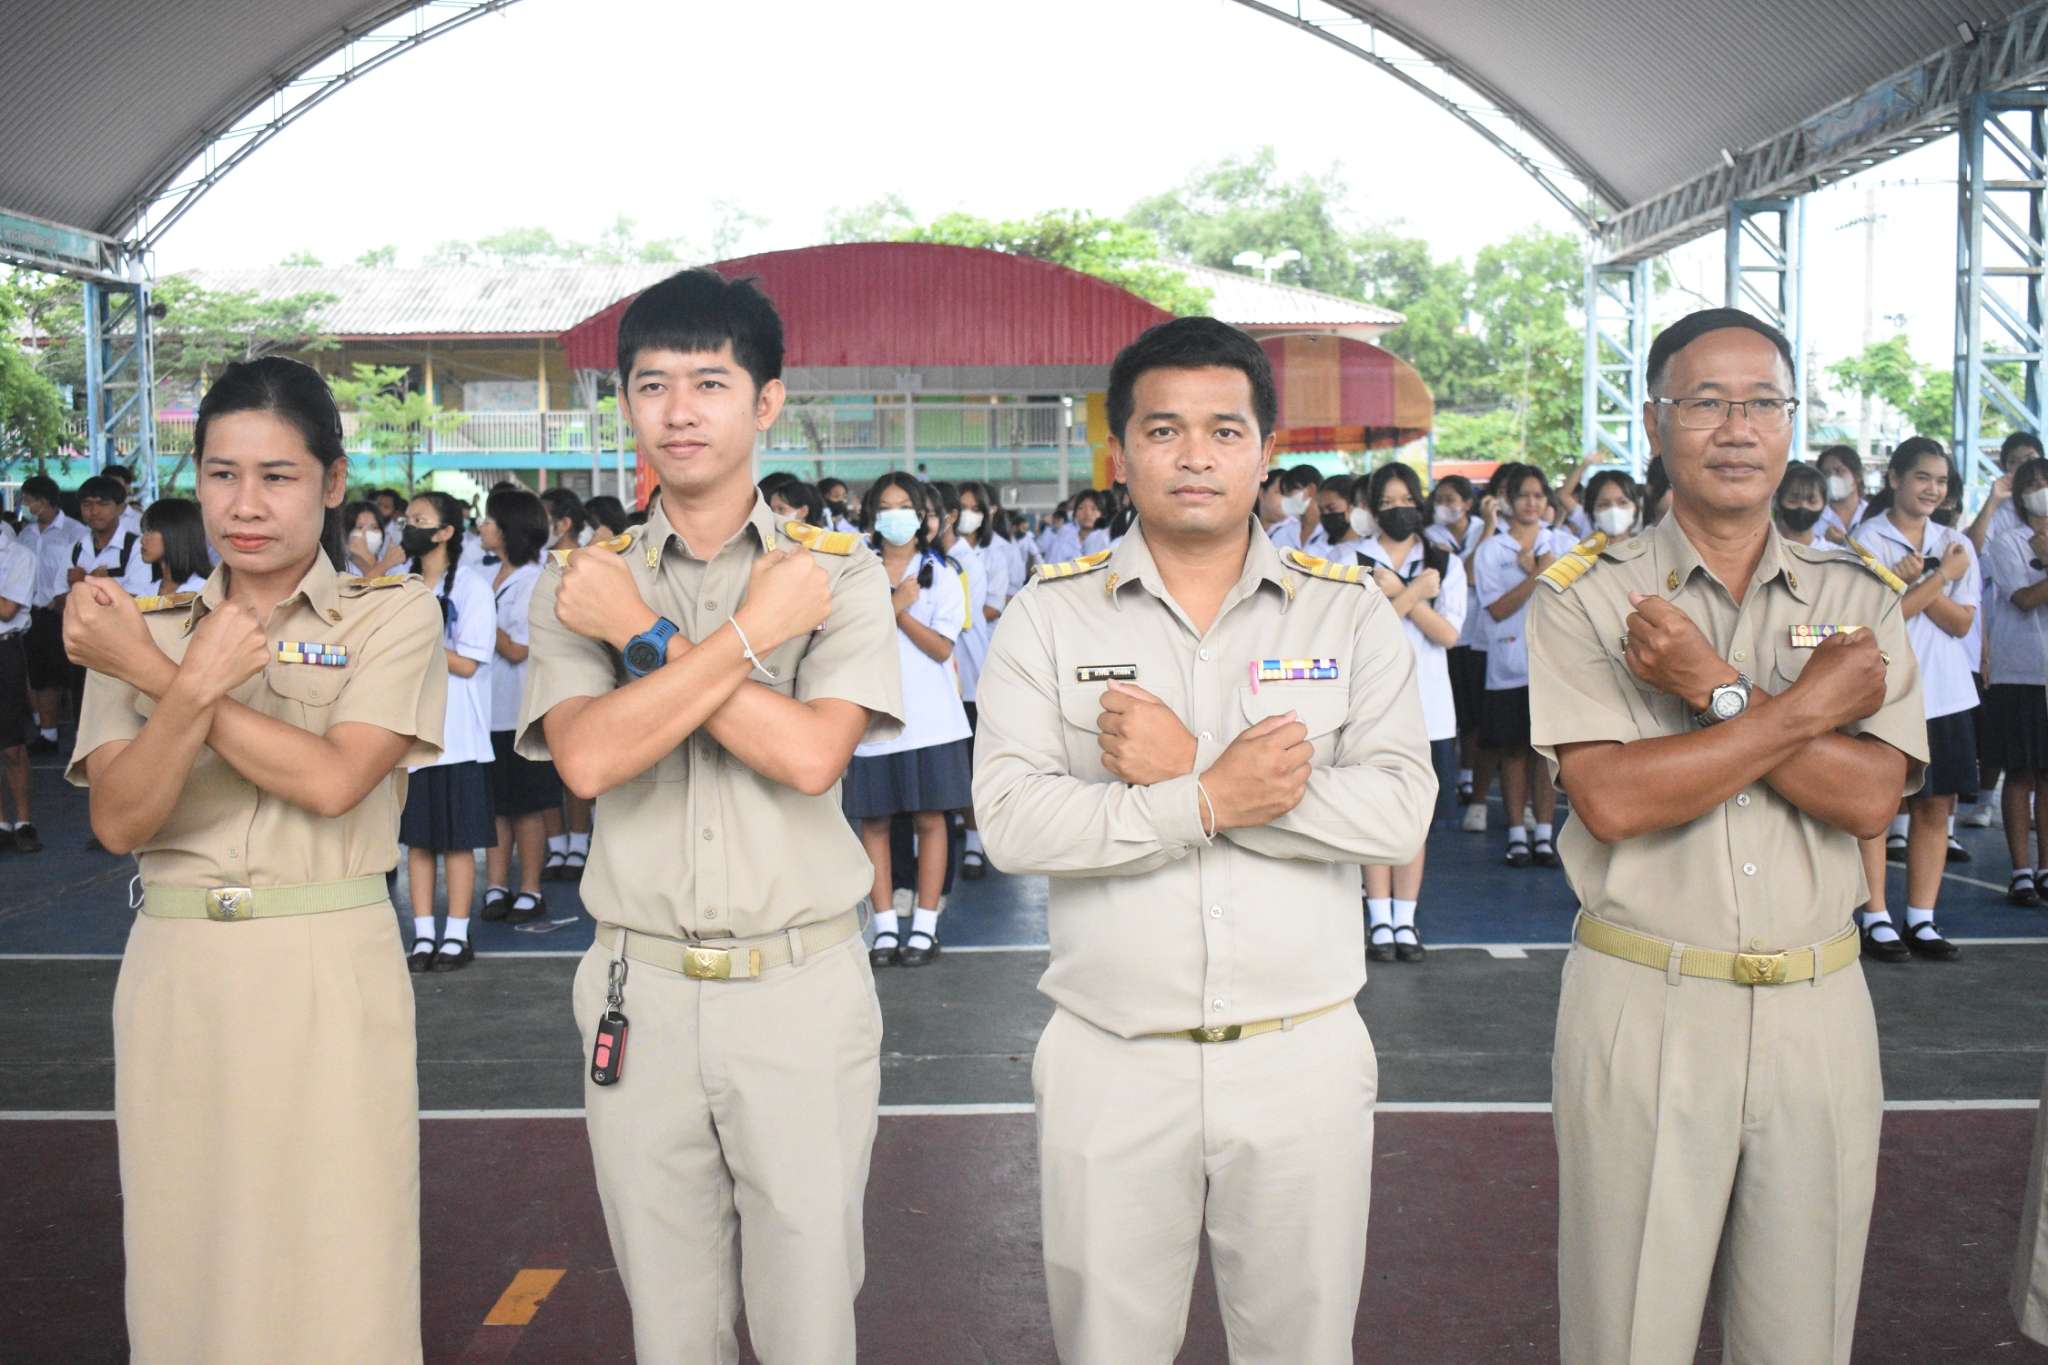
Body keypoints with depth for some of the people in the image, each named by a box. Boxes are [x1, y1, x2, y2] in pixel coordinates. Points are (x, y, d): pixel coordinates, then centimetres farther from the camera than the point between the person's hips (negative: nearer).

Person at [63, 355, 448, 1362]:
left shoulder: (393, 613, 0)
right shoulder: (145, 629, 9)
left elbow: (333, 780, -14)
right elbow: (119, 823, -2)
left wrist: (151, 671, -12)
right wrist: (193, 686, -18)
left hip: (330, 970, -3)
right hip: (175, 973, 3)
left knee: (334, 1273, 1)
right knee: (184, 1269, 11)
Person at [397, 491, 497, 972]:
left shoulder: (472, 585, -5)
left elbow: (467, 663, -11)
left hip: (457, 736, -5)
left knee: (458, 840, 1)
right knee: (416, 839, 7)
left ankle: (457, 936, 10)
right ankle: (423, 937, 14)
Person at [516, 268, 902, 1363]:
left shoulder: (838, 574, 0)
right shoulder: (579, 585, 4)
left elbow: (811, 754, -17)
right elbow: (588, 759, -14)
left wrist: (645, 634, -12)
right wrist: (747, 633, -16)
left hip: (802, 990, -1)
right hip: (642, 991, 2)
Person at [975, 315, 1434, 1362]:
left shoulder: (1349, 614, 1)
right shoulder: (1050, 615, 0)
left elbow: (1399, 813, -12)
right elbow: (1011, 821, -12)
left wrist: (1184, 769, -18)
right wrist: (1213, 799, -19)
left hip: (1304, 1053, 1)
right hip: (1109, 1061, 0)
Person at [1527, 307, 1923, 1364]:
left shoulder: (1856, 601, 7)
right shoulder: (1584, 599, -2)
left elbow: (1868, 797, -7)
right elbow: (1612, 800, -15)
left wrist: (1717, 691, -16)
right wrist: (1804, 707, -12)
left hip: (1817, 1009, 3)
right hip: (1642, 1004, -2)